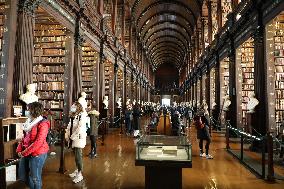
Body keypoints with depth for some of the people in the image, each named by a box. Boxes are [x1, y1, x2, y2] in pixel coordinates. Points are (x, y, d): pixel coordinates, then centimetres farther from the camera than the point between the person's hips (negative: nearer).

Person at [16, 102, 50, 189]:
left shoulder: (43, 124, -17)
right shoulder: (29, 122, 9)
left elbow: (38, 142, -22)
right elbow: (25, 137, 13)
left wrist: (25, 152, -18)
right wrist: (19, 149, 2)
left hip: (37, 154, -9)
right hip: (26, 153, 9)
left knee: (35, 177, 4)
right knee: (23, 175, 19)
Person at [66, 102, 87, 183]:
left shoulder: (82, 115, -10)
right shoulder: (73, 116, 15)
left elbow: (80, 128, -18)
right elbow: (69, 126, 15)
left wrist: (72, 137, -14)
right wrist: (67, 136, 4)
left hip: (79, 138, -7)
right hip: (73, 139, 7)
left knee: (78, 157, -6)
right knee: (76, 156, 15)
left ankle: (80, 174, 2)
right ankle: (77, 170, 28)